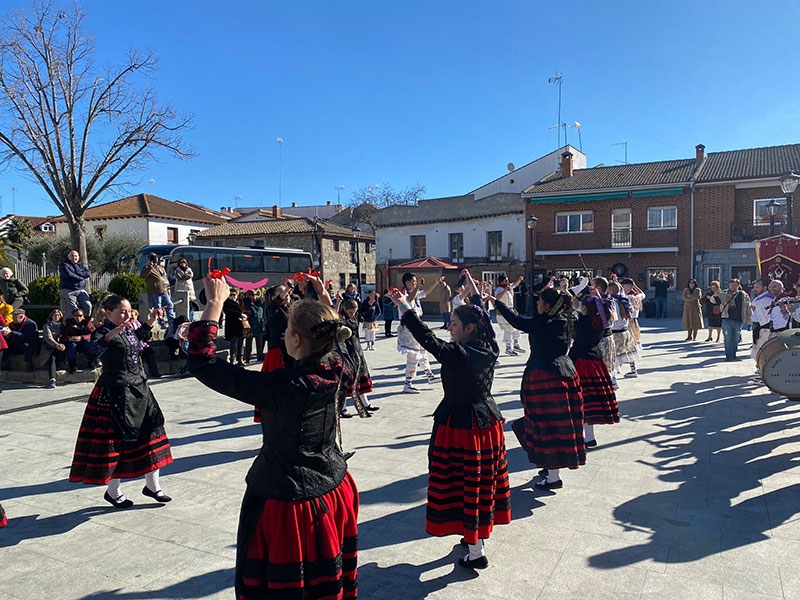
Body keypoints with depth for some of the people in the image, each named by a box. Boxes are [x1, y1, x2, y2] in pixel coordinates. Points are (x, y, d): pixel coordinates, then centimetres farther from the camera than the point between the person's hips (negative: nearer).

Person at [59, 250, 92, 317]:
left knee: (88, 305, -13)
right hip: (69, 291, -4)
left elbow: (88, 274, 2)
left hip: (81, 290, 4)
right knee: (72, 310, -11)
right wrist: (81, 278, -5)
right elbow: (69, 275, -12)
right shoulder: (64, 265, 5)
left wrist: (77, 273, -9)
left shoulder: (81, 265, 19)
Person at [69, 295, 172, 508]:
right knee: (116, 440, 4)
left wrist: (151, 320, 14)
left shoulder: (129, 329, 7)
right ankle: (113, 492, 23)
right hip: (115, 393, -8)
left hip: (139, 388, 8)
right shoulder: (103, 331, -13)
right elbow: (94, 350, -33)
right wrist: (114, 332, -46)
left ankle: (152, 485, 23)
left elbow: (139, 336, 29)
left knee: (150, 435, 10)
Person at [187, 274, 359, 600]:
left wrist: (215, 303, -18)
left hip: (284, 502, -5)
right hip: (333, 491, 6)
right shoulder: (336, 373, -12)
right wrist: (325, 300, 14)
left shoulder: (279, 387, -29)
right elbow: (336, 335, 14)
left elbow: (202, 363, -25)